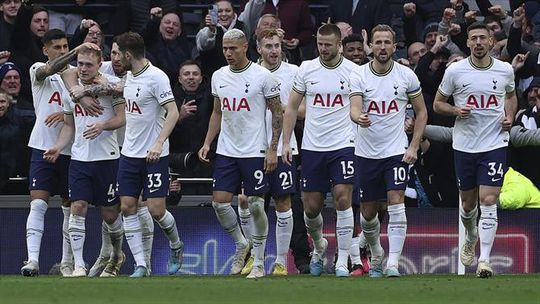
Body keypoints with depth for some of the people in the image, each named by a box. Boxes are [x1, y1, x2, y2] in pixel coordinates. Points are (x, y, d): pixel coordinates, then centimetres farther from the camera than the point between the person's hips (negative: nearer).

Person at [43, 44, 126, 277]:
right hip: (79, 158, 3)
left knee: (110, 213, 5)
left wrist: (103, 126, -24)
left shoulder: (112, 84, -5)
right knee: (77, 208, -9)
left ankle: (117, 255, 31)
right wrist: (59, 147, 2)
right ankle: (78, 265, -9)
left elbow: (122, 117, -6)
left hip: (107, 157, -3)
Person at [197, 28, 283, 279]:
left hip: (255, 152, -5)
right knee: (219, 202, -3)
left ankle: (259, 262, 8)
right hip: (226, 152, 5)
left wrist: (272, 149, -10)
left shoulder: (262, 76, -8)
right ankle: (241, 244, 21)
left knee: (256, 205, -2)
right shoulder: (219, 77, 8)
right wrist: (207, 143, 8)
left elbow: (277, 113, -4)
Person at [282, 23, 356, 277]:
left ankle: (342, 262, -8)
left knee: (343, 199, -14)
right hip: (312, 147, 2)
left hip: (343, 145, -2)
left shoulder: (353, 71, -2)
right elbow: (291, 108, 9)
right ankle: (319, 246, 35)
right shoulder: (306, 69, 3)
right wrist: (286, 142, 3)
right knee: (311, 207, 5)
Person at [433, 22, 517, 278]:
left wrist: (510, 116, 2)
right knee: (468, 202, 13)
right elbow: (437, 103, 6)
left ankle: (484, 260, -14)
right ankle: (471, 238, 45)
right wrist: (455, 110, -14)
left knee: (489, 201, -12)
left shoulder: (505, 70, 0)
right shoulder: (455, 71, -4)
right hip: (464, 145, 1)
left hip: (495, 144, -1)